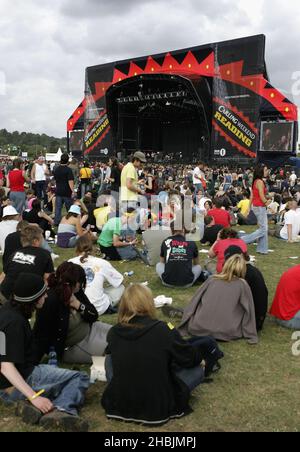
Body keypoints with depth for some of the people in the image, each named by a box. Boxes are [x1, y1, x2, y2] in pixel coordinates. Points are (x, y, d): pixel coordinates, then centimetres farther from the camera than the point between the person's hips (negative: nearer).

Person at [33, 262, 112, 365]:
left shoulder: (77, 291, -8)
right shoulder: (51, 301, -28)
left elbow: (94, 315, -4)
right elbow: (40, 334, -25)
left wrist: (78, 304, -23)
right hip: (71, 347, -7)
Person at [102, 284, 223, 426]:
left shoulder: (113, 332, -8)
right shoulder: (163, 330, -19)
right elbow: (191, 359, -3)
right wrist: (201, 351, 21)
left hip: (119, 404, 2)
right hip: (158, 407, -1)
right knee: (197, 369, 14)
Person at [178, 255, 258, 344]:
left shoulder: (211, 280, 8)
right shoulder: (243, 285, 1)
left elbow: (195, 302, 11)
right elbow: (249, 311, 0)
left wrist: (184, 326, 16)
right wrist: (251, 335, 6)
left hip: (198, 328, 1)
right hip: (225, 333, -1)